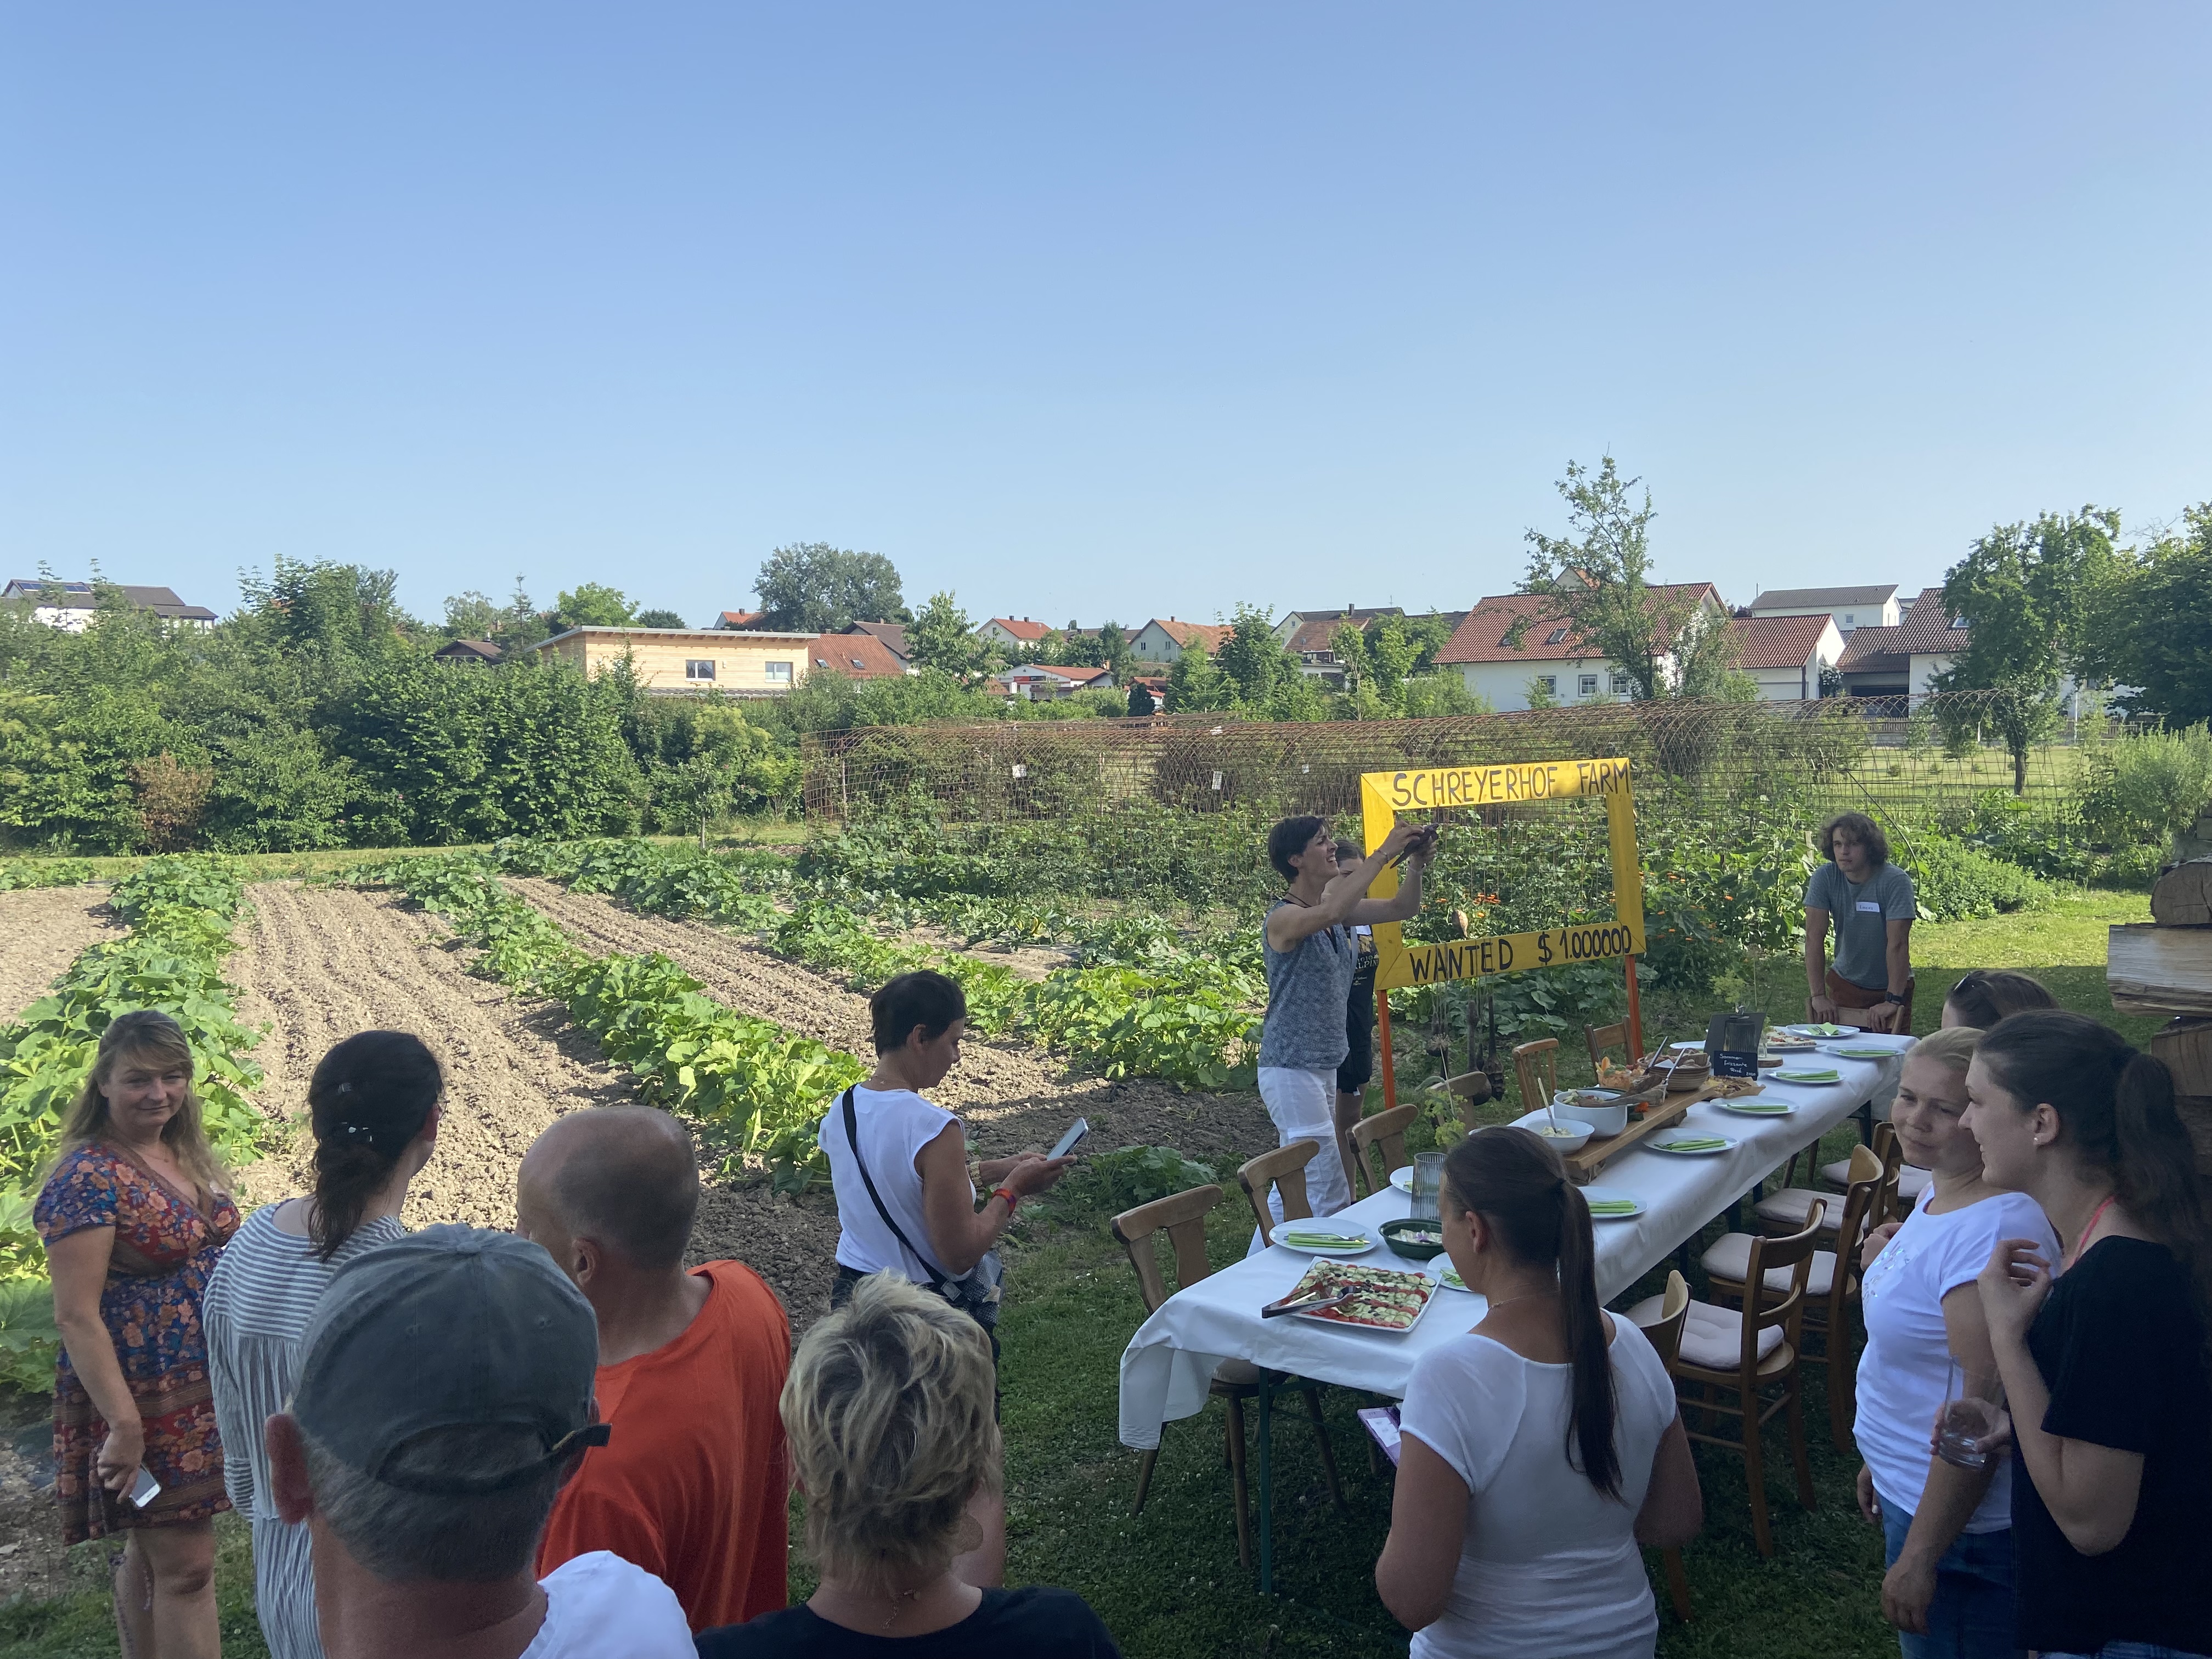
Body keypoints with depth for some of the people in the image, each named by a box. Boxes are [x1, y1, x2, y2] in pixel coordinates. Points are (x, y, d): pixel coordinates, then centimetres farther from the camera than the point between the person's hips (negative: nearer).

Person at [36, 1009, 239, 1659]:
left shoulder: (189, 1156, 6)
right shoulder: (87, 1177, -17)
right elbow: (76, 1316, -19)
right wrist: (123, 1424, -23)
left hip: (207, 1391, 7)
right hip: (142, 1402, -7)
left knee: (151, 1549, 19)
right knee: (186, 1564, -2)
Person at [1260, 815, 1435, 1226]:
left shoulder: (1338, 913, 9)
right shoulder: (1283, 917, -17)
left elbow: (1402, 909, 10)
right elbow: (1332, 911, -38)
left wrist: (1416, 864, -9)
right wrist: (1384, 853, -32)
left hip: (1324, 1066, 9)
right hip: (1291, 1070, -9)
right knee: (1330, 1199, -10)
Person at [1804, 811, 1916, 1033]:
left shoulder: (1896, 881, -19)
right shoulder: (1824, 878, -11)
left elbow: (1898, 943, -22)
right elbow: (1815, 937, -13)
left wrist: (1893, 1000, -26)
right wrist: (1818, 995, -18)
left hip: (1890, 986, -2)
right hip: (1844, 982, 2)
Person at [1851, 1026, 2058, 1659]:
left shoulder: (1992, 1232, -30)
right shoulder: (1945, 1191, 2)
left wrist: (1920, 1557, -21)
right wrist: (1883, 1458, 20)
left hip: (1960, 1521, -9)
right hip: (1911, 1488, 9)